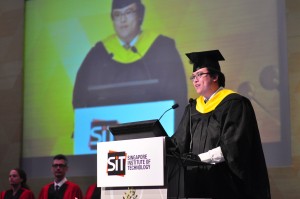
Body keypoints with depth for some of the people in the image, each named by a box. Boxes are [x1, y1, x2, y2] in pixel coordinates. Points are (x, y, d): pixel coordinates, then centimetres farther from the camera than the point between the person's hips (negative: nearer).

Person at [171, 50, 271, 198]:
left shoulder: (234, 104, -2)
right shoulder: (193, 108, 19)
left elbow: (233, 146, -11)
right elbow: (180, 140, 14)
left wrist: (200, 157, -18)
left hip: (225, 177, -6)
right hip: (199, 175, 6)